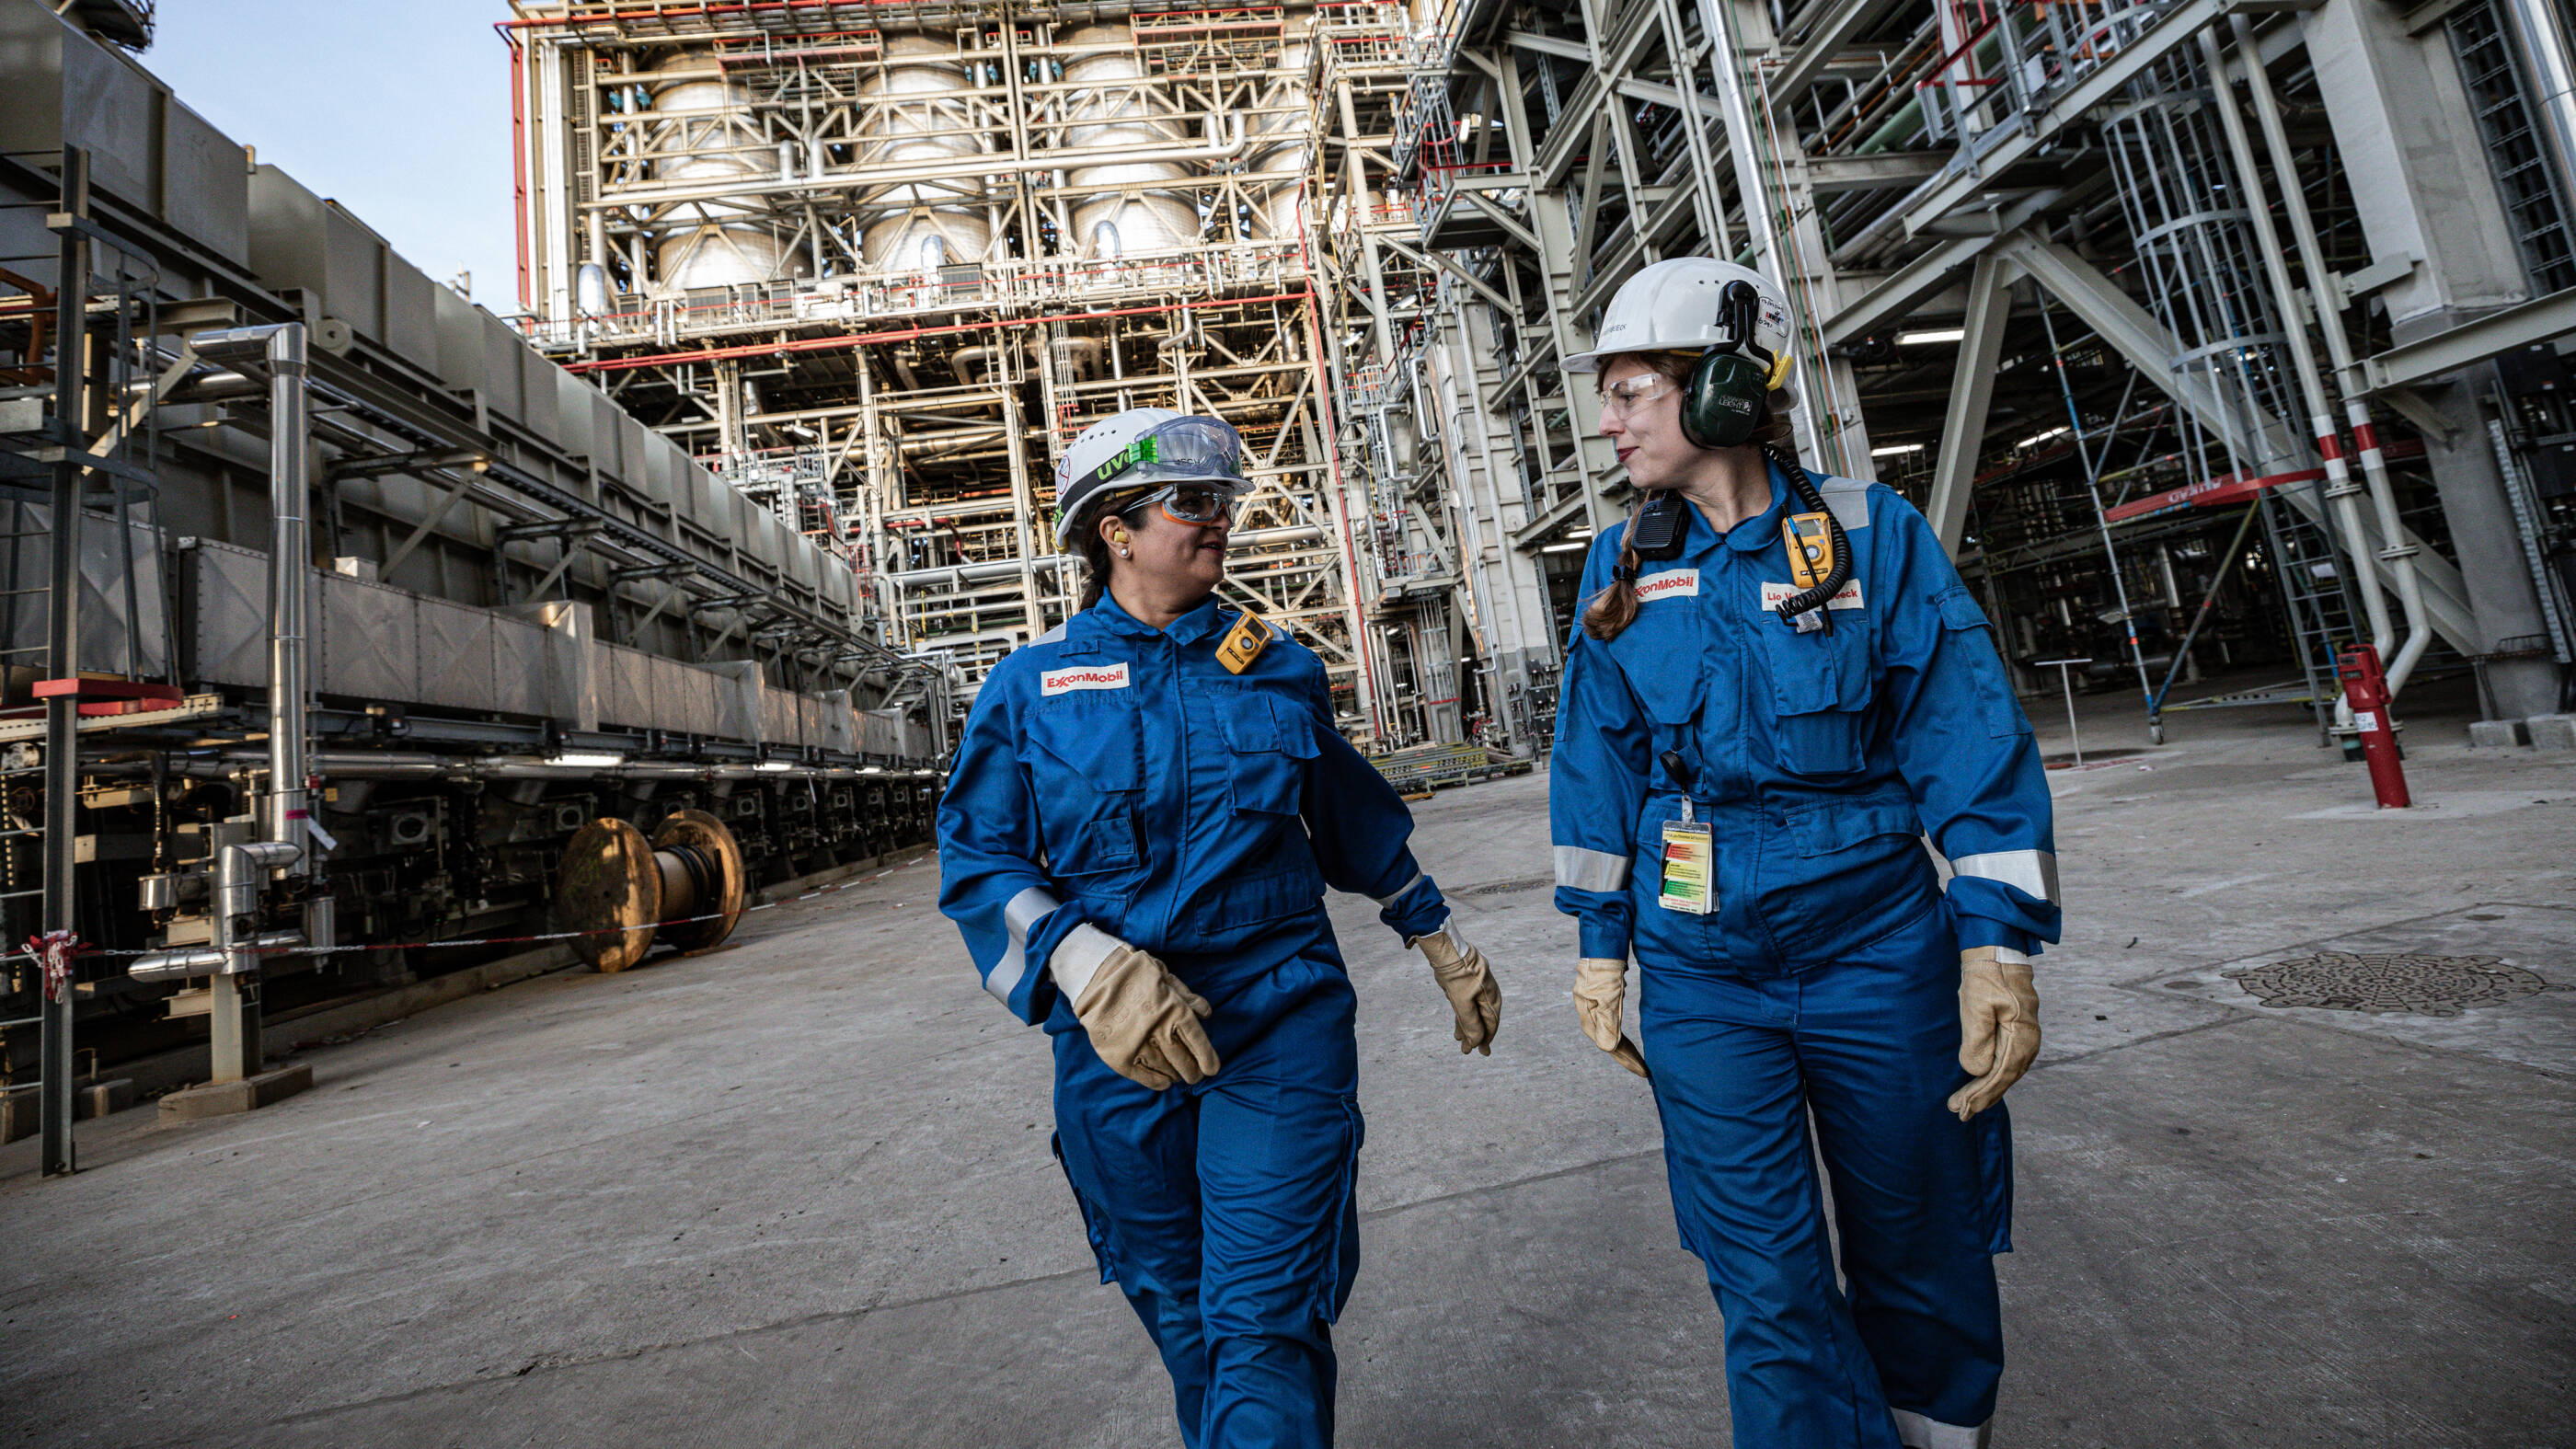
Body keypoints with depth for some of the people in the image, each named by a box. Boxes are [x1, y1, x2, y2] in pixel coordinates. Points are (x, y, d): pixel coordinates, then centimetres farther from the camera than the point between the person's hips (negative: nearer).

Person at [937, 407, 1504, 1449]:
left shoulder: (1281, 669, 7)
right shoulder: (1030, 687, 2)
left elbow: (1358, 825, 18)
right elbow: (977, 859, -3)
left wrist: (1445, 948, 23)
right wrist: (1089, 966, -20)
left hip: (1281, 1023, 0)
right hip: (1116, 1050, 1)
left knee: (1265, 1320, -2)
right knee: (1178, 1309, 18)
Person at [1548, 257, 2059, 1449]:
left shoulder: (1871, 534, -6)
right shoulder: (1622, 565, 2)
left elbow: (1969, 742, -5)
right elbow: (1599, 765, 5)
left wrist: (1997, 947, -10)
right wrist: (1601, 944, 5)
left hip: (1876, 949, -1)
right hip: (1699, 969, 1)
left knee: (1920, 1260, 17)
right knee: (1770, 1293, 5)